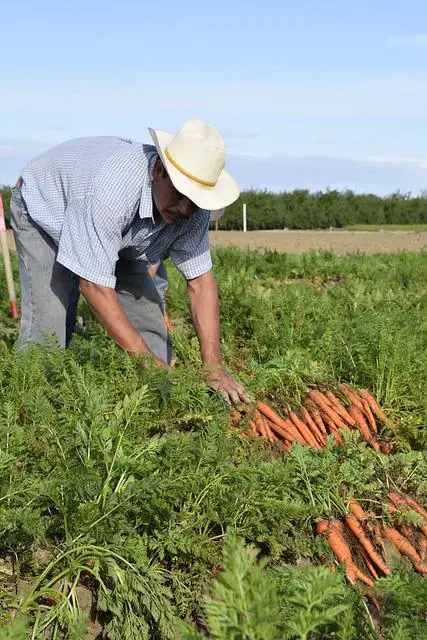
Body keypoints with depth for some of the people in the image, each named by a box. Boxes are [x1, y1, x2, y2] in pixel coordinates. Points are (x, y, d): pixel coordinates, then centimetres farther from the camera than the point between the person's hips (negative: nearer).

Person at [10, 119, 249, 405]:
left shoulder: (192, 205, -25)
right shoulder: (114, 188, -44)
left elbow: (200, 280, -22)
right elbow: (94, 285, -40)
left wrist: (213, 367, -30)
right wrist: (144, 358, -39)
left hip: (115, 235, 5)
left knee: (147, 312, -4)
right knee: (49, 321, -21)